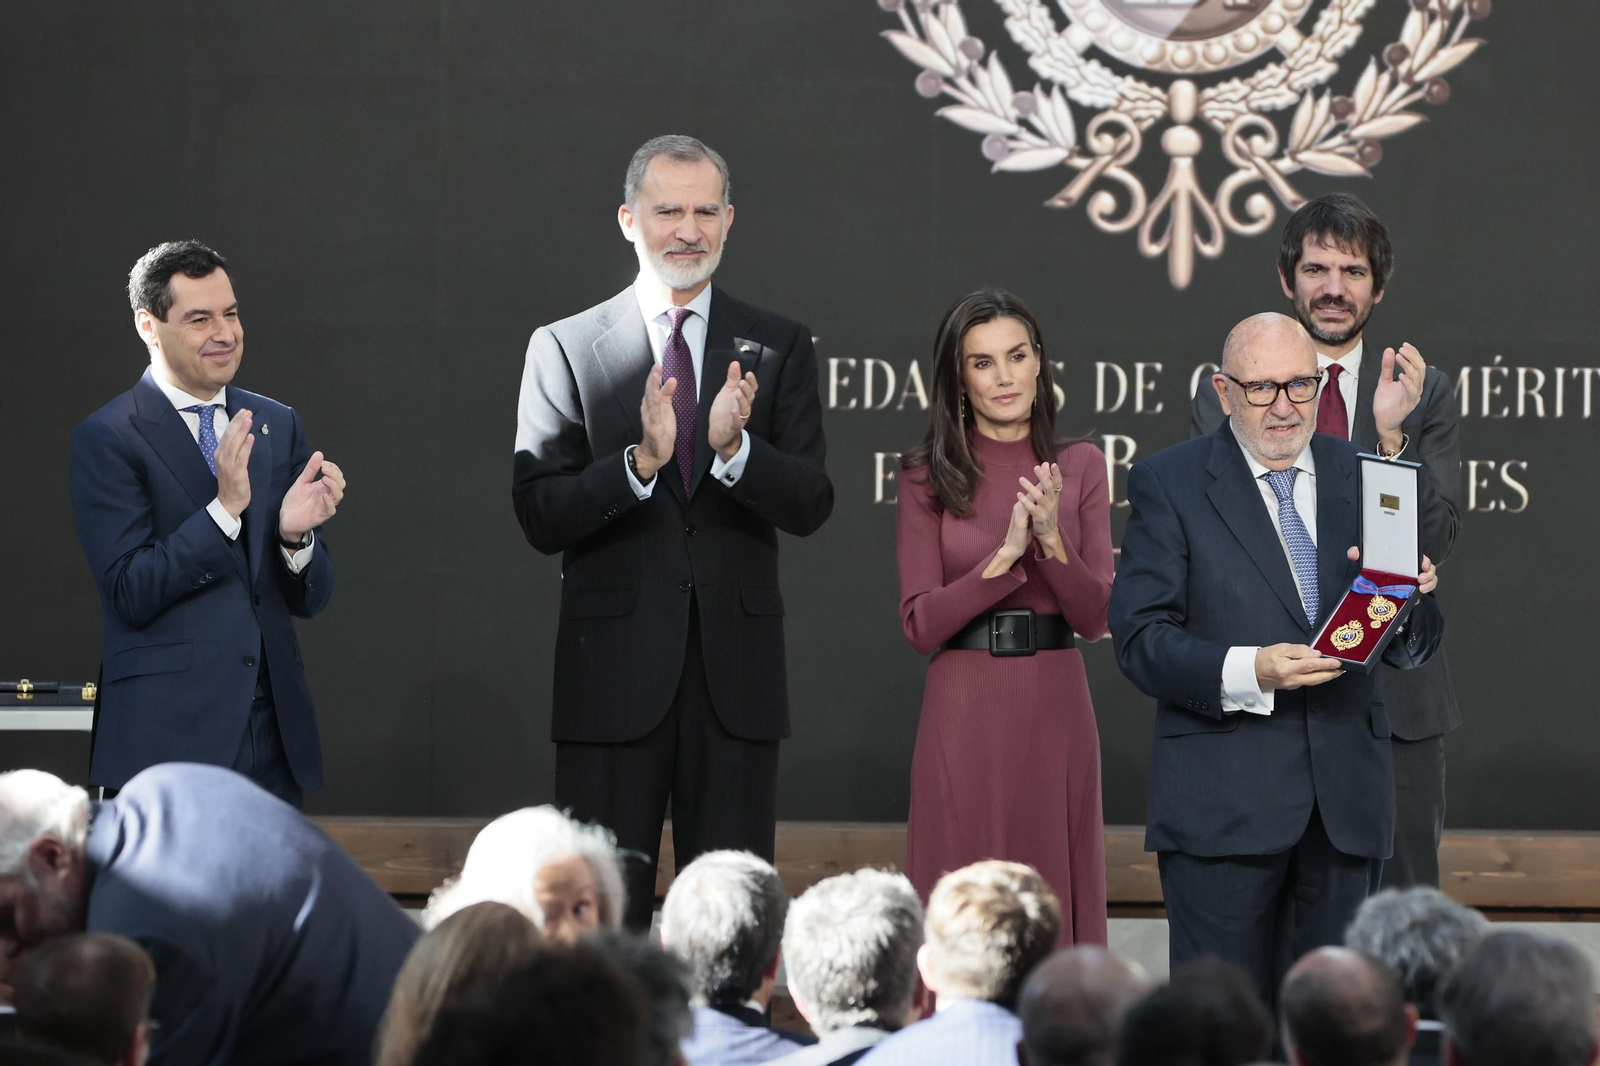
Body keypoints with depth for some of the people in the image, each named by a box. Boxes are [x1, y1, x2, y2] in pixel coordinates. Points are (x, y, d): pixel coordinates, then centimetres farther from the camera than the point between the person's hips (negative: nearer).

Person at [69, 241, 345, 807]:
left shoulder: (278, 425, 13)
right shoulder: (107, 438, -4)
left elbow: (309, 599, 12)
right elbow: (131, 593, -12)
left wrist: (295, 533, -10)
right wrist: (225, 507, -20)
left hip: (273, 735, 5)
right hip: (168, 736, -5)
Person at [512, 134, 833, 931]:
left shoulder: (776, 348, 8)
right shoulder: (565, 349, 4)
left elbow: (810, 505, 0)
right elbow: (539, 516, -4)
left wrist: (734, 447, -20)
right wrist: (641, 461, -20)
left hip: (736, 673, 1)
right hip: (615, 669, -1)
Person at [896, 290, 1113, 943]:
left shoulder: (1079, 467, 7)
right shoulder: (929, 478, 2)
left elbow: (1093, 618, 2)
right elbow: (921, 626, -5)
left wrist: (1052, 539, -15)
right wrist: (1007, 553, -15)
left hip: (1055, 708, 2)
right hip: (964, 710, -2)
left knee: (1056, 901, 4)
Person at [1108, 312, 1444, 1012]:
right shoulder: (1169, 484, 1)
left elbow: (1410, 651, 12)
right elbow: (1141, 639, -7)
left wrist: (1411, 601, -12)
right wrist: (1247, 671, -22)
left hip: (1346, 797, 4)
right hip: (1224, 798, -4)